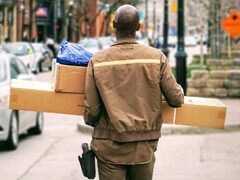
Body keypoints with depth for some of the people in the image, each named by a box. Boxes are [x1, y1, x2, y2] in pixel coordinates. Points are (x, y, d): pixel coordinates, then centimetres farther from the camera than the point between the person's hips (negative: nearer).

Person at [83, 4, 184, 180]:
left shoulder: (97, 61, -6)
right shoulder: (157, 58, -6)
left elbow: (91, 109, -3)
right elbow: (176, 99, -1)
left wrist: (90, 121, 21)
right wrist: (179, 91, 23)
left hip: (110, 147, -1)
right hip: (144, 147, 1)